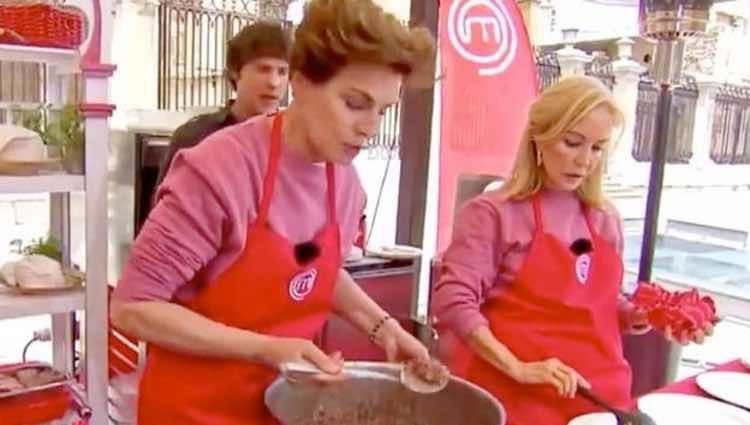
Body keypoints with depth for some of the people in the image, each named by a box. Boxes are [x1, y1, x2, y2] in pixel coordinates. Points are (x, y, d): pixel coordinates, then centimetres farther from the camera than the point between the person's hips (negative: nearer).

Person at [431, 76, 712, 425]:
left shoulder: (606, 221, 7)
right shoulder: (493, 214, -10)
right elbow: (453, 301, -17)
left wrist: (640, 317, -1)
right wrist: (517, 368, -23)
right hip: (516, 396, -5)